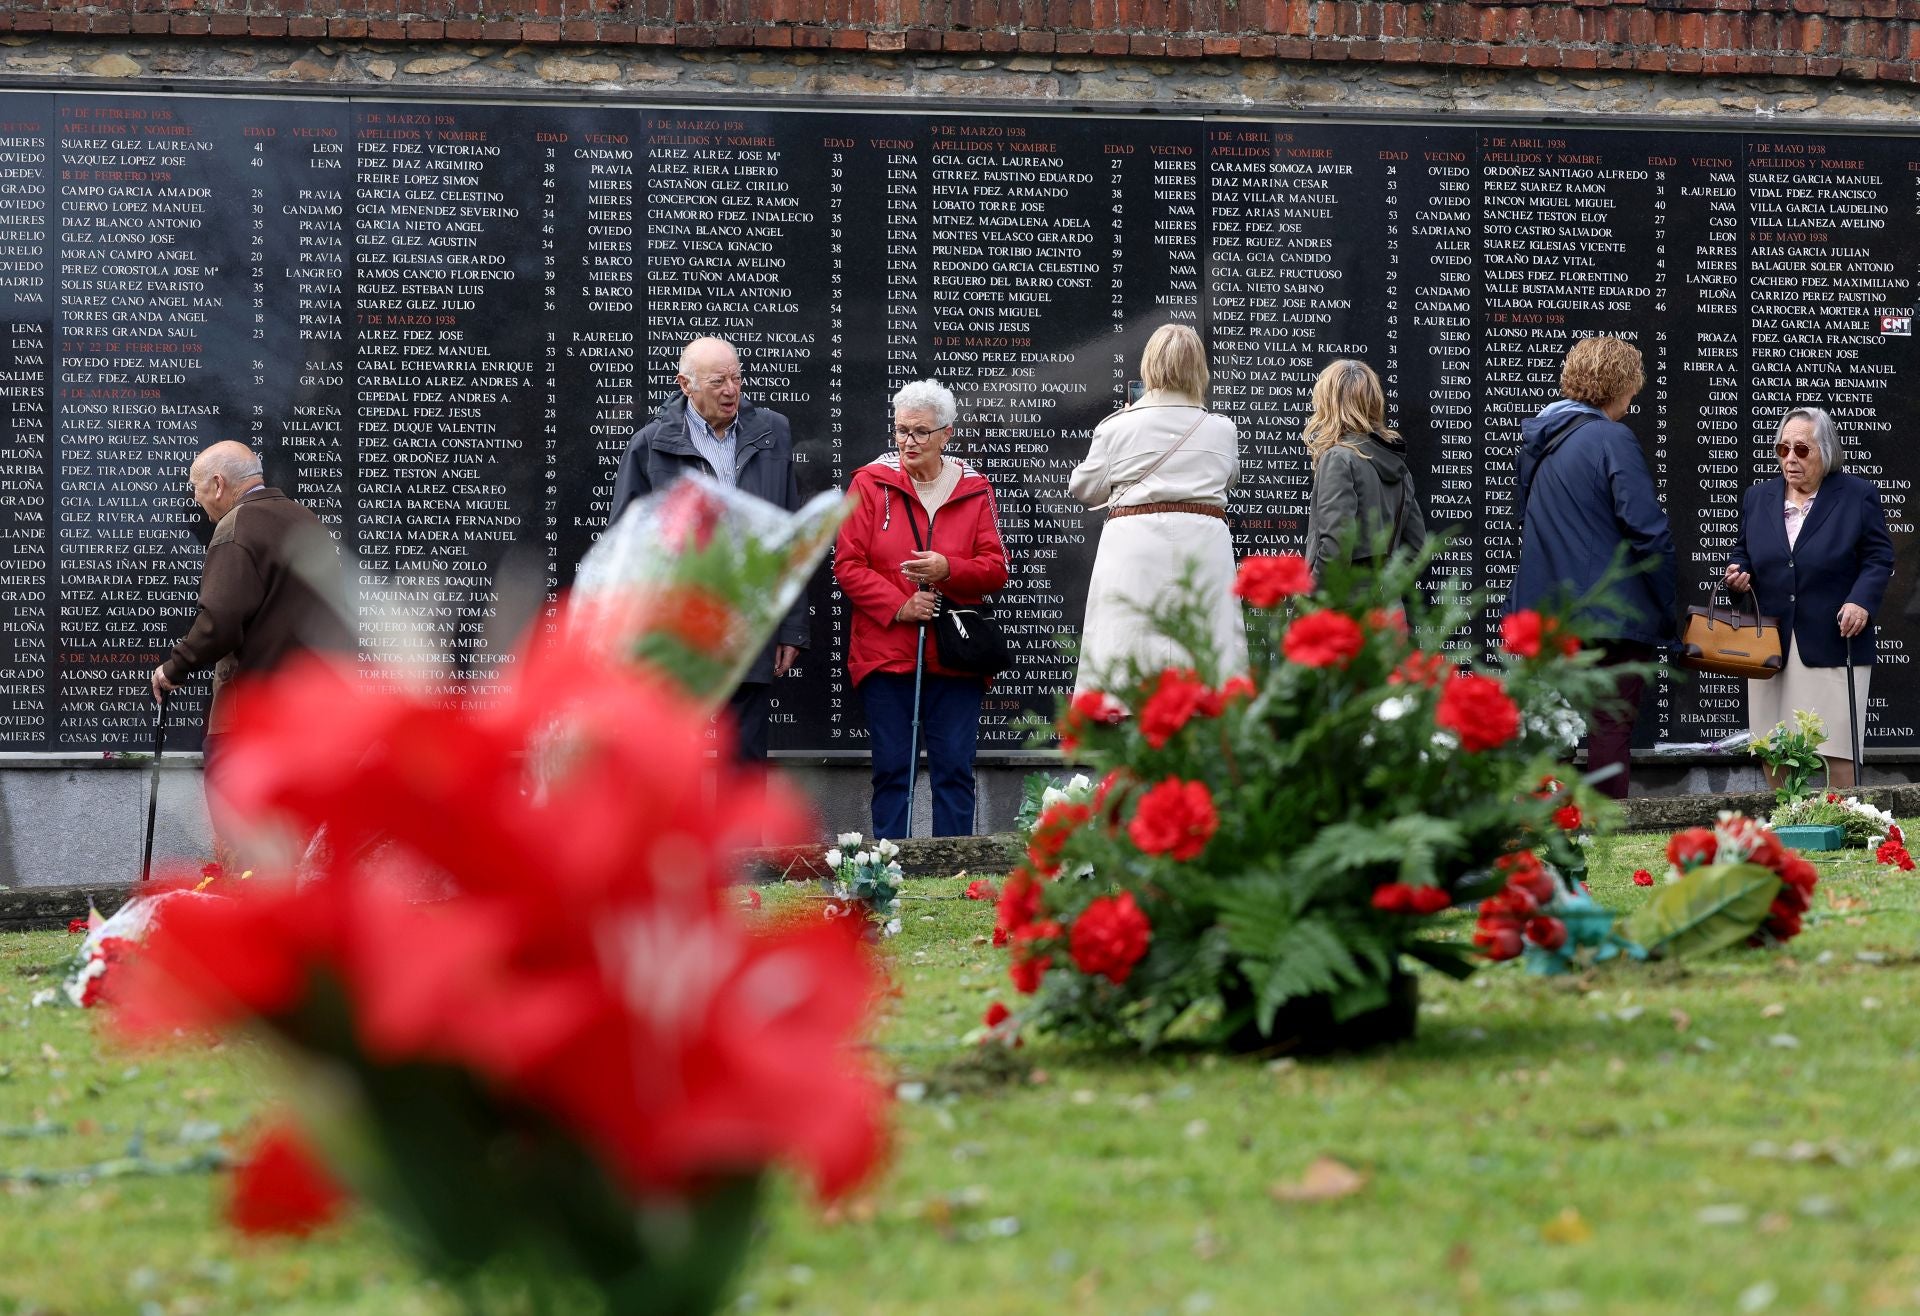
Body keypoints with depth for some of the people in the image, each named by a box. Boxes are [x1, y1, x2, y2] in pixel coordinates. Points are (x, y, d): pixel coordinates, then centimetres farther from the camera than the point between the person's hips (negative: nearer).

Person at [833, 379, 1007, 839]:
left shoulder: (974, 489, 7)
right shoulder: (871, 483, 3)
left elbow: (995, 568, 4)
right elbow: (848, 564, 0)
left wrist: (947, 569, -15)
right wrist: (899, 606, -12)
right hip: (885, 651, -1)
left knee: (954, 768, 0)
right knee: (891, 769, 1)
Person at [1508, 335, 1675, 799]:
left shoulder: (1538, 440, 12)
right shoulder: (1612, 439, -13)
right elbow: (1647, 530, -18)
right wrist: (1668, 612, -10)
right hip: (1615, 613, -7)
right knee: (1611, 727, -3)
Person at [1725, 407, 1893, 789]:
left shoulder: (1858, 496, 2)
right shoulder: (1758, 497, 13)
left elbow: (1879, 558, 1)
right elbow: (1743, 553, 22)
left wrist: (1861, 601, -15)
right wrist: (1738, 573, 0)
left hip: (1832, 645, -4)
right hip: (1770, 645, 4)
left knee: (1838, 750, -6)